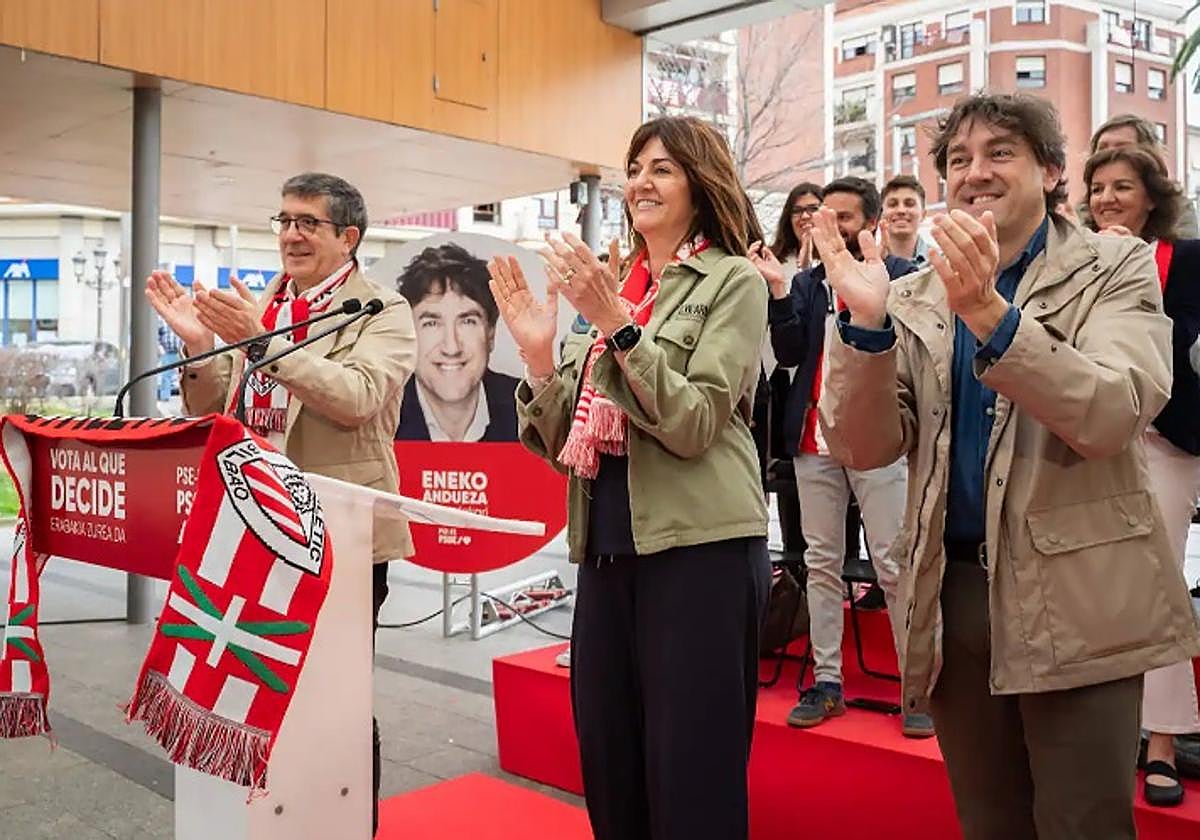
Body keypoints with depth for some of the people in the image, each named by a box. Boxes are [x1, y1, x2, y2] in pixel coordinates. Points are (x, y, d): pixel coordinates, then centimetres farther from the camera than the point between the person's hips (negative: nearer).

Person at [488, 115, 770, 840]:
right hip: (610, 547, 6)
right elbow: (563, 441, 12)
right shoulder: (611, 285, 16)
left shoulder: (734, 282, -1)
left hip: (699, 549, -6)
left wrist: (617, 324, -21)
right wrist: (539, 353, -5)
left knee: (692, 780, 2)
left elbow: (693, 424, -14)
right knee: (607, 769, 15)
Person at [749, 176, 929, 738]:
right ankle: (827, 681, 18)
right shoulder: (808, 281, 13)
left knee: (894, 564, -2)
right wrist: (779, 289, -8)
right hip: (815, 440, 5)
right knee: (821, 563, 9)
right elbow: (789, 354, 3)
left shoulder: (901, 276, 1)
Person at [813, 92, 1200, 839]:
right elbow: (865, 447, -2)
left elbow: (1112, 417, -17)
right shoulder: (913, 297, 6)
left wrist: (988, 308, -28)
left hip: (1073, 595, -3)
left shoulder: (1115, 269, -1)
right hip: (954, 590, 3)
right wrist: (868, 324, -18)